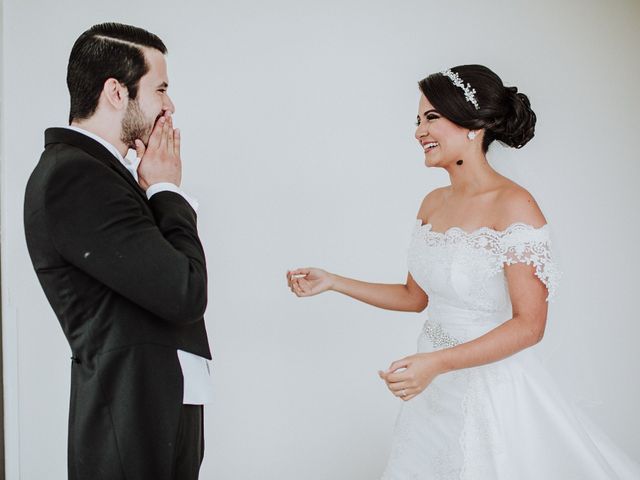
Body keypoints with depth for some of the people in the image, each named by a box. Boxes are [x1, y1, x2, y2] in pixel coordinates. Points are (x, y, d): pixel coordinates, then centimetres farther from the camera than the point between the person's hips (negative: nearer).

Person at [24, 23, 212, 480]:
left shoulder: (96, 169, 10)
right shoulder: (73, 176, -19)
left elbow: (166, 278, 10)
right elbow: (185, 293, -22)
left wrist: (158, 191, -1)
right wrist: (167, 190, -9)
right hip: (136, 425, -9)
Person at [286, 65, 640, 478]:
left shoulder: (513, 206, -18)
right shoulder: (434, 203, 3)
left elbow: (529, 325, -20)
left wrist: (436, 363, -28)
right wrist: (332, 282, 7)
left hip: (492, 386, -7)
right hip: (433, 385, 7)